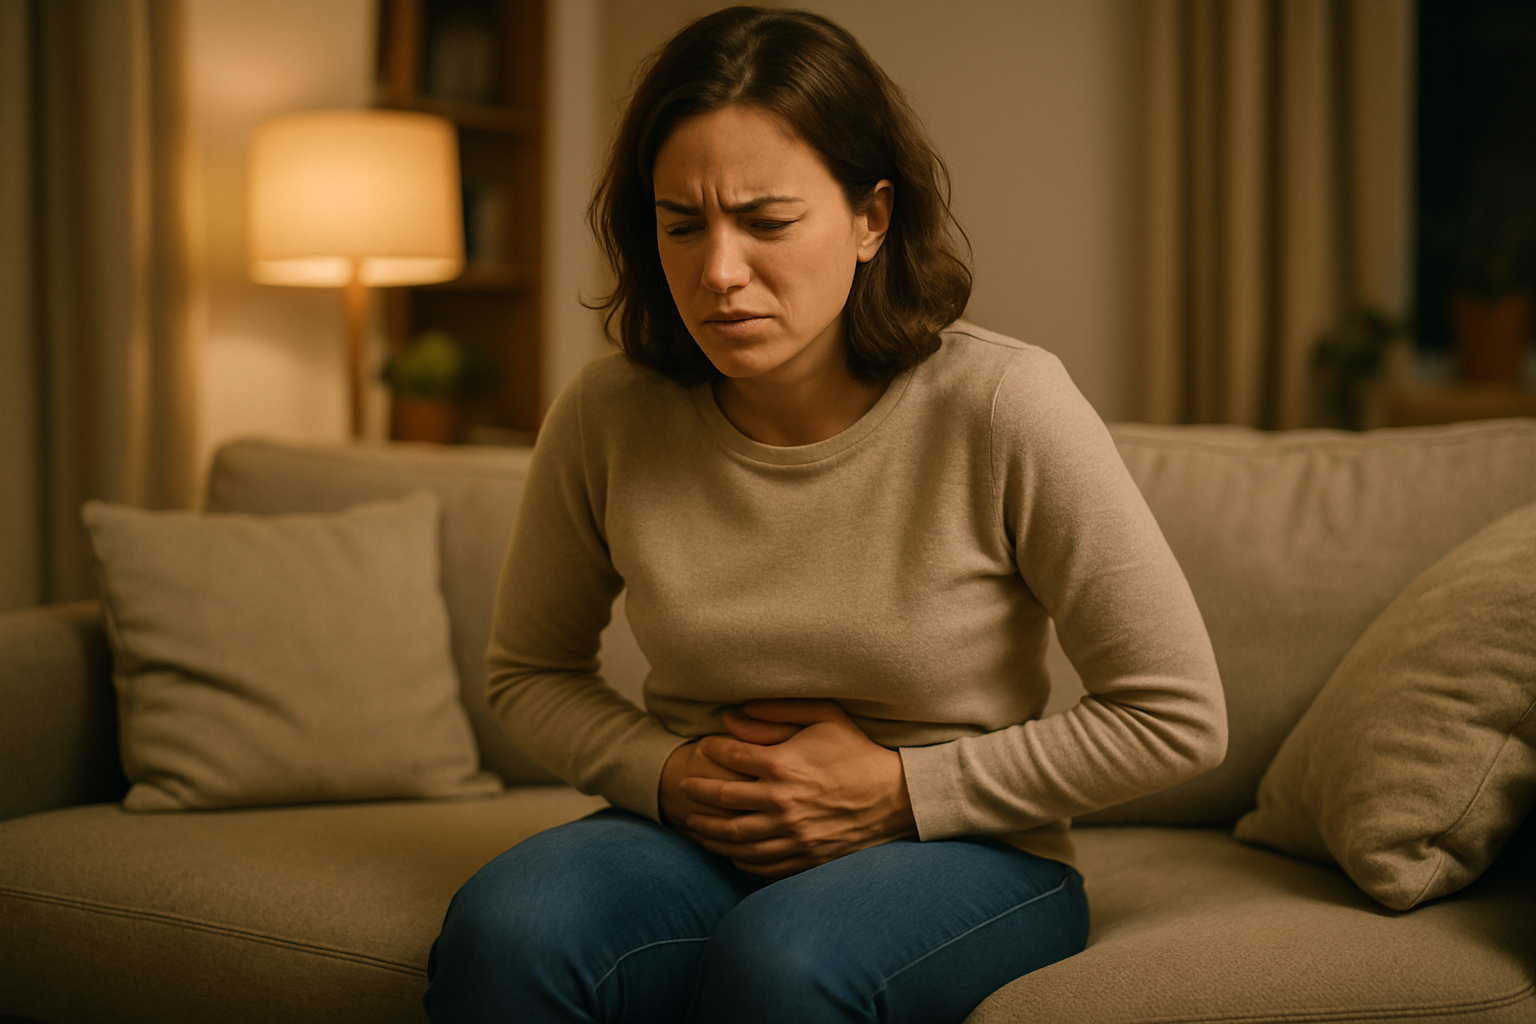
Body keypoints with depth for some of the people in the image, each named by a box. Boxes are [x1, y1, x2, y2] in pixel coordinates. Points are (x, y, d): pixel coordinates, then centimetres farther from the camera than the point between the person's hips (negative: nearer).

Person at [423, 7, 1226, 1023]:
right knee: (504, 929, -30)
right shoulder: (607, 417, -6)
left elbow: (1177, 717, -10)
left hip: (964, 854, -2)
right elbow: (531, 673, 12)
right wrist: (665, 773, -8)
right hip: (701, 844, 2)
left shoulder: (1002, 406, -16)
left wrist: (899, 788, -12)